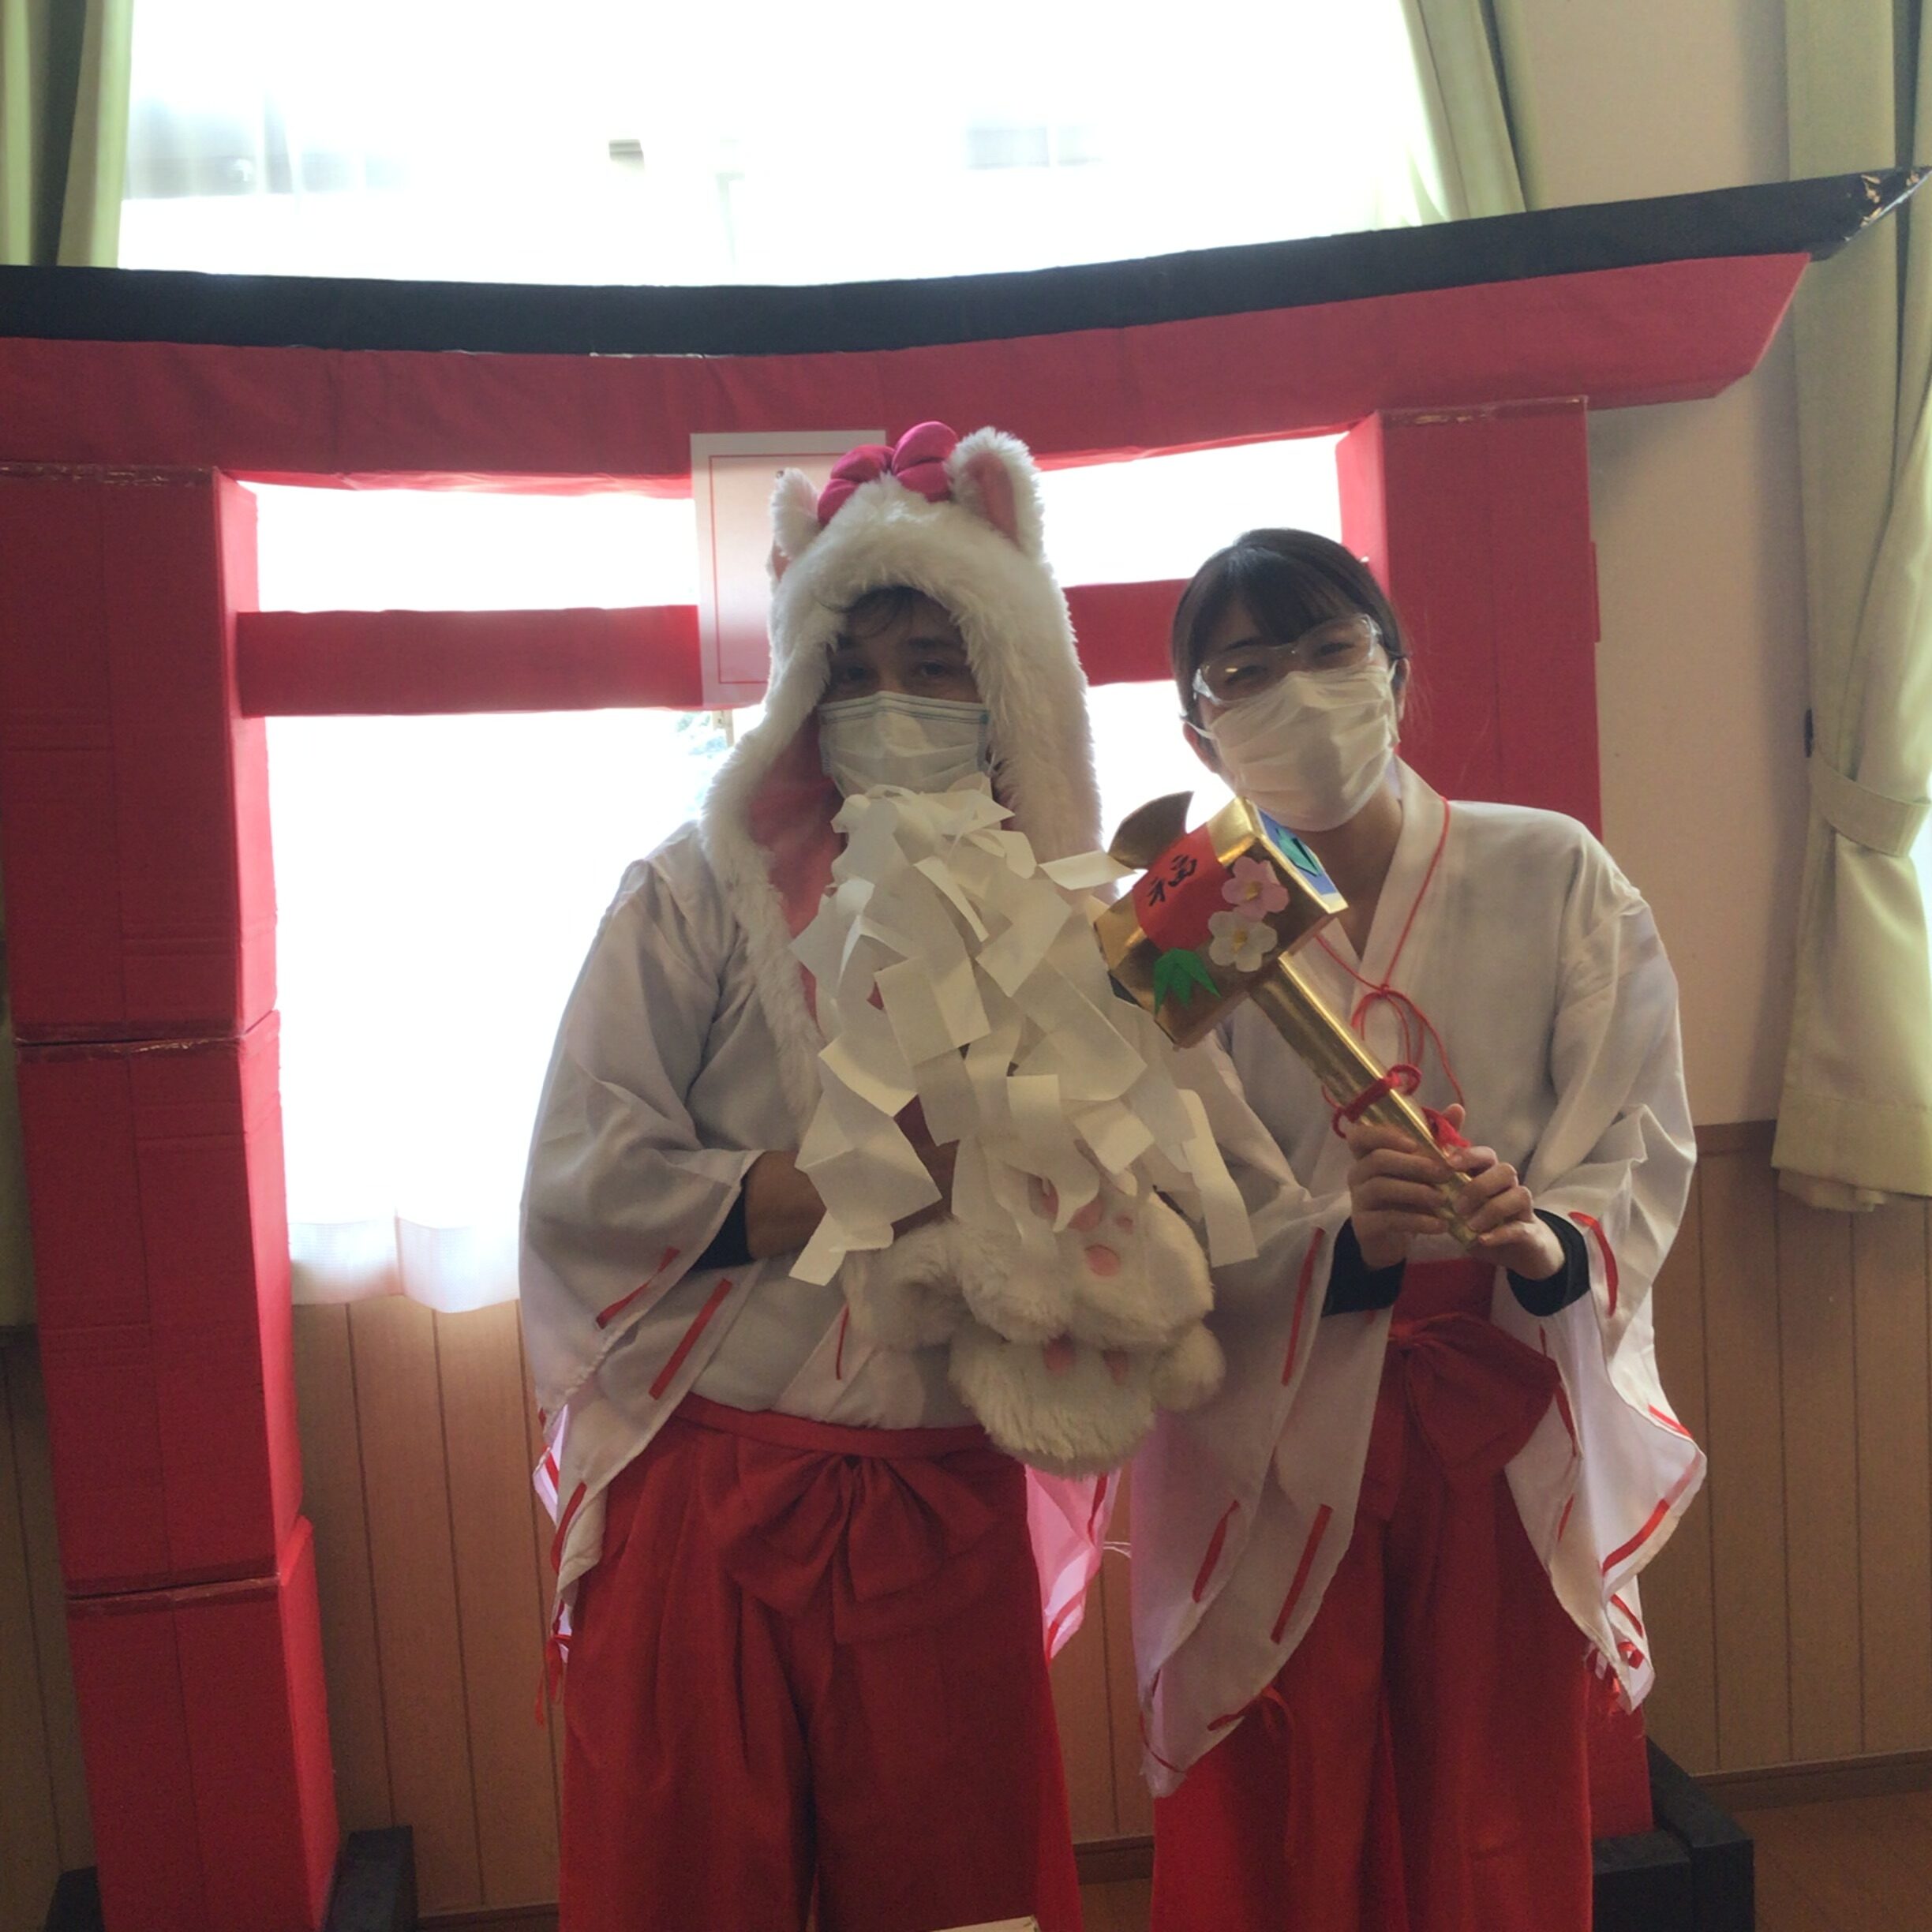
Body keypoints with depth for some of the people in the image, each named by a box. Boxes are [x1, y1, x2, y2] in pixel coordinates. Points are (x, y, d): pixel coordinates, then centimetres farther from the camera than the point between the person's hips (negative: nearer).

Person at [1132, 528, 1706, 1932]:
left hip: (1506, 1426, 1)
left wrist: (1549, 1243, -20)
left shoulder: (1554, 876, 0)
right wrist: (1340, 1247, -24)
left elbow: (1644, 1141, 0)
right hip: (1277, 1438, 0)